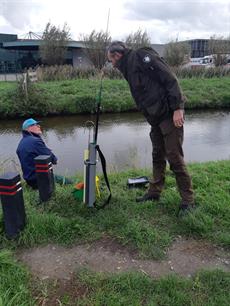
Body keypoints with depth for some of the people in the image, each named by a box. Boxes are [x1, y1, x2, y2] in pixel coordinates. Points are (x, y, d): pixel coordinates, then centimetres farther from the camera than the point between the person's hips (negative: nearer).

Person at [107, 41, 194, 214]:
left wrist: (177, 108, -21)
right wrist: (150, 116, 12)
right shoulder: (130, 68, 20)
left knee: (174, 157, -5)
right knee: (157, 157, 15)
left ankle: (188, 200, 8)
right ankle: (154, 193, 28)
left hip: (170, 115, -9)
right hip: (156, 119, 9)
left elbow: (170, 79, -16)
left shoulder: (141, 56, -8)